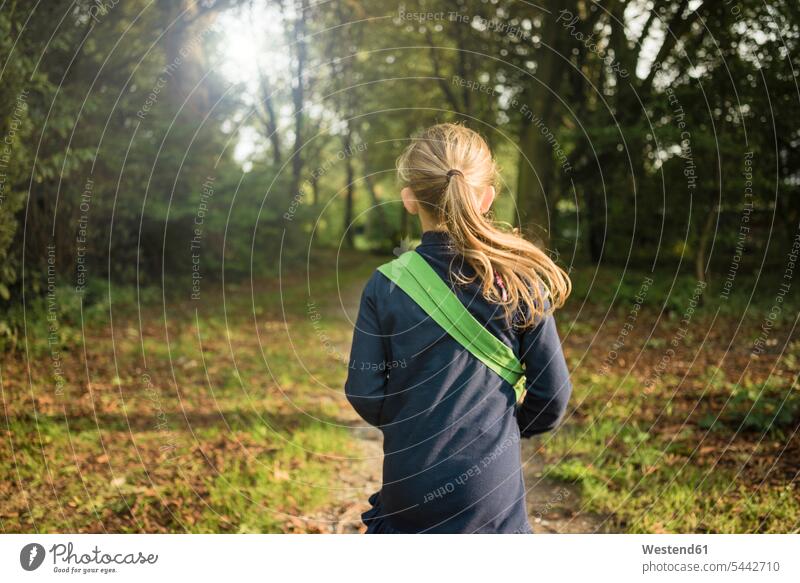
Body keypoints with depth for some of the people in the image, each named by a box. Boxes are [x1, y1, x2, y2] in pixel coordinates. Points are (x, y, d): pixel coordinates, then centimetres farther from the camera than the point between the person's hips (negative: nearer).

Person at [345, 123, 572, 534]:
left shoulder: (385, 285, -7)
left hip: (409, 482, 1)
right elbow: (553, 394, -2)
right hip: (491, 484, 0)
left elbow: (364, 395, -4)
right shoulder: (520, 282, -7)